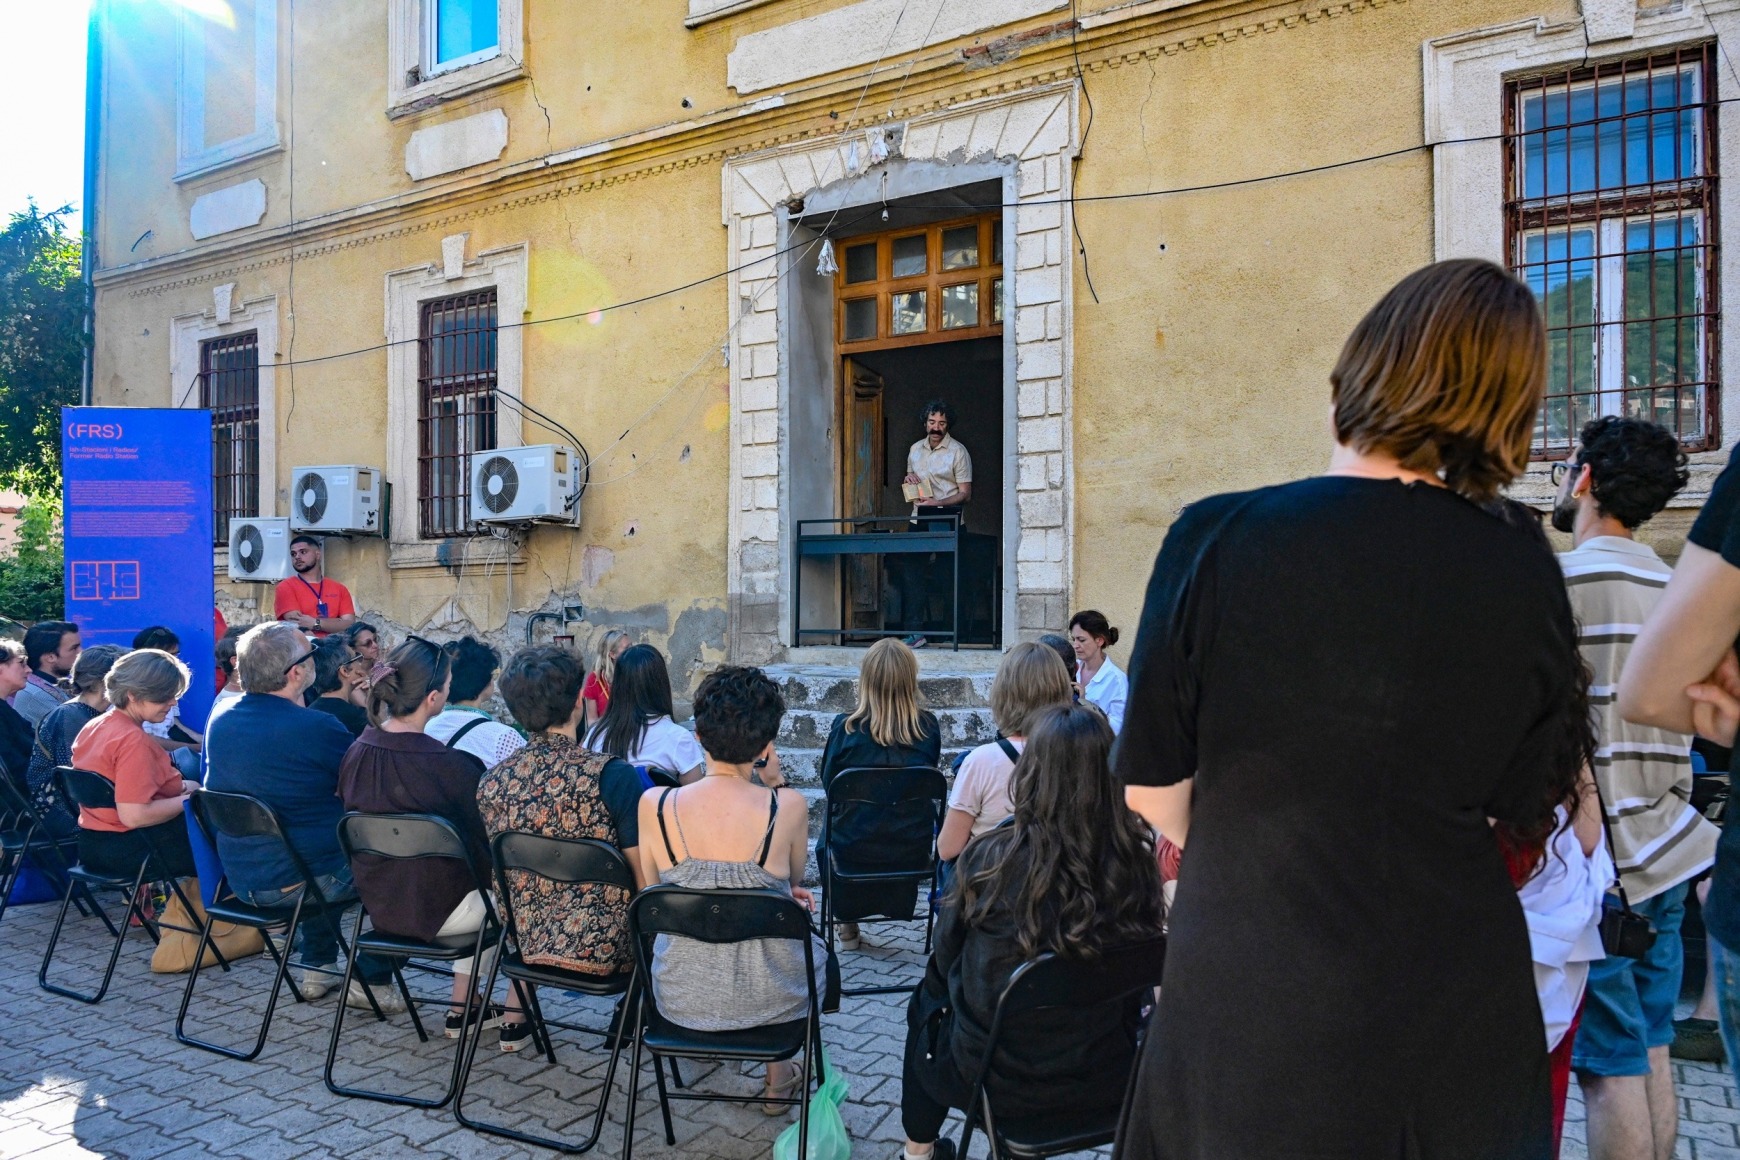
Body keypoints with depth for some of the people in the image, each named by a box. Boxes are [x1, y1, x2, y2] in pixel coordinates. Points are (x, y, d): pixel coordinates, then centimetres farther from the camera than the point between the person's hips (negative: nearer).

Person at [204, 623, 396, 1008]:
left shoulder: (219, 723, 0)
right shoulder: (319, 727, -22)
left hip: (241, 879, 7)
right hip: (301, 881, -7)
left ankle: (316, 969, 36)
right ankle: (371, 980, 14)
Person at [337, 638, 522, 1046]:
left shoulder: (356, 752, -7)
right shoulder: (453, 764, -26)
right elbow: (485, 848, -15)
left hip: (378, 903, 7)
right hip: (437, 911, -6)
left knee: (477, 881, 30)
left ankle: (463, 1008, 33)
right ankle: (516, 1018, 24)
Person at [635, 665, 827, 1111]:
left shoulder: (653, 804, -15)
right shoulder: (787, 806, -21)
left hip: (680, 998, 2)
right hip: (769, 1000, -2)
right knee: (811, 940, 33)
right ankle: (779, 1075, 48)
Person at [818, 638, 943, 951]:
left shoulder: (846, 728, -18)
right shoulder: (929, 727, -12)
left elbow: (828, 783, -1)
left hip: (854, 848, -2)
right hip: (913, 850, 2)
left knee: (826, 838, 32)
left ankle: (846, 925, 38)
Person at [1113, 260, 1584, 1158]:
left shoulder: (1214, 538, -15)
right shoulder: (1526, 579, -7)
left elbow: (1154, 790, -8)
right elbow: (1518, 813, 5)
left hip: (1244, 998, -2)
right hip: (1459, 1010, 3)